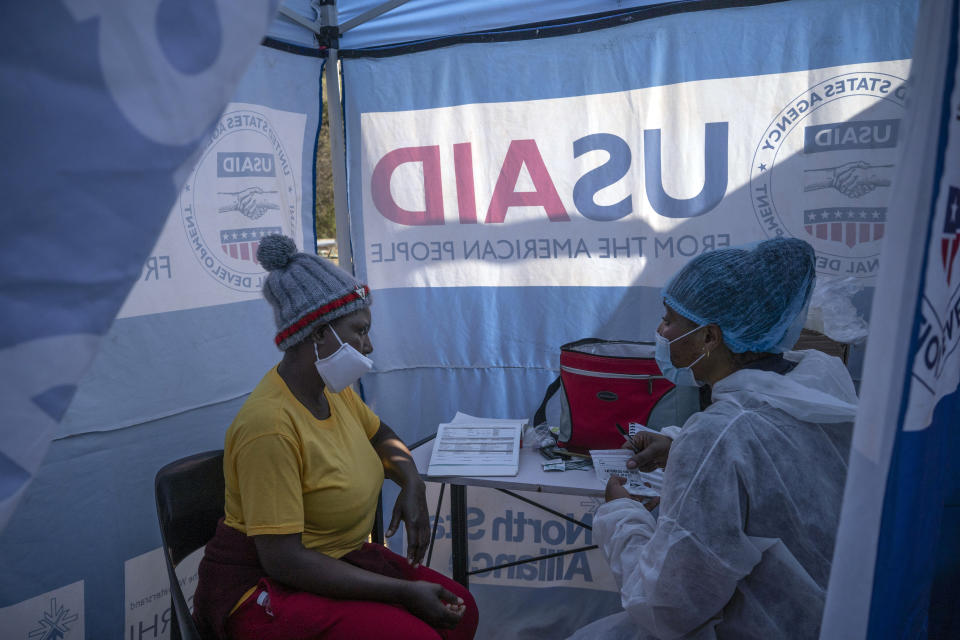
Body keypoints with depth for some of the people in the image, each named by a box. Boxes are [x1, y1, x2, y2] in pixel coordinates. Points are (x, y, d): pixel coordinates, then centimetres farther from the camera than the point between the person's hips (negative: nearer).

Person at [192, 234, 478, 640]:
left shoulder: (335, 391, -1)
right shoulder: (270, 424, -26)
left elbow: (381, 436, 18)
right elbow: (283, 560, -26)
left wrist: (412, 484, -4)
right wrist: (403, 593, -24)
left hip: (337, 559, 8)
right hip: (264, 585, -7)